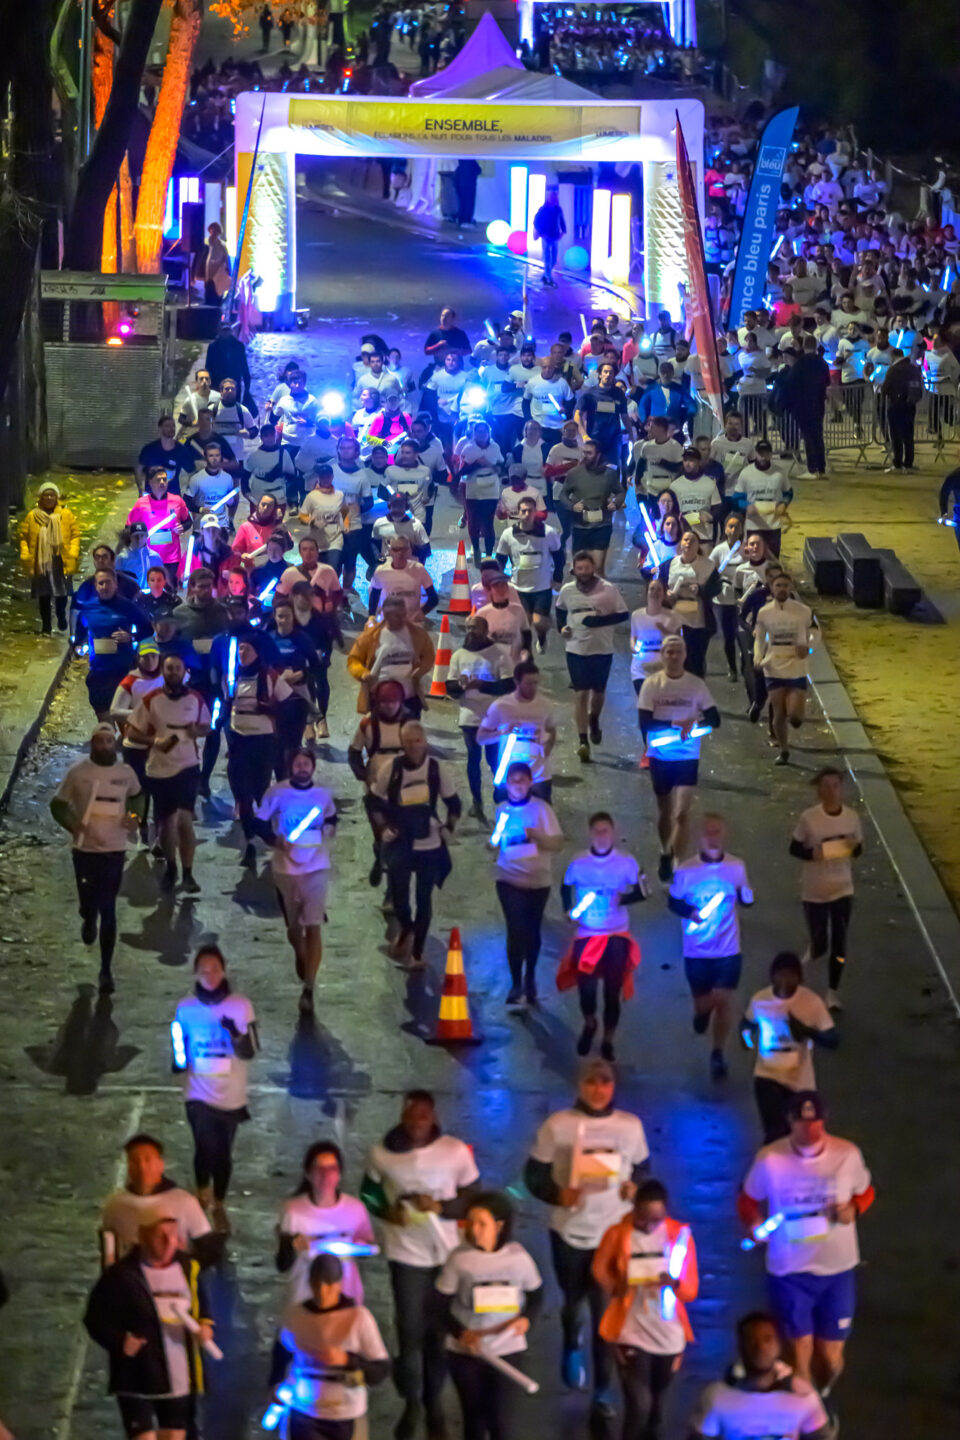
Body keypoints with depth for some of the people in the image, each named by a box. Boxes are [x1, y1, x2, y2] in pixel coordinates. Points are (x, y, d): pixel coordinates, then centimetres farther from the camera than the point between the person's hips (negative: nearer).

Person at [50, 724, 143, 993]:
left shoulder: (126, 773, -1)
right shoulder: (78, 773, -7)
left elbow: (137, 795, 20)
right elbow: (58, 805, 1)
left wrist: (136, 815, 0)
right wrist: (72, 824, -17)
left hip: (115, 850, 1)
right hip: (85, 850, 0)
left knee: (108, 910, 0)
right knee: (89, 905, 4)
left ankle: (106, 971, 7)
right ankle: (89, 921, 45)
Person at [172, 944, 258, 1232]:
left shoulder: (241, 1006, -9)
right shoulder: (186, 1008, -5)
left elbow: (249, 1053, -10)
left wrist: (236, 1034, -31)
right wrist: (179, 1060, -12)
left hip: (230, 1096, 1)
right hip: (198, 1094, -1)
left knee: (223, 1154, 11)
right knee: (206, 1148, -14)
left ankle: (218, 1205, 33)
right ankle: (203, 1193, 14)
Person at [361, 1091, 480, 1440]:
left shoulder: (456, 1151, -9)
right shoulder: (381, 1154, -7)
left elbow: (474, 1199, -2)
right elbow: (367, 1193, 8)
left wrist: (441, 1207, -21)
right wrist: (385, 1212, -13)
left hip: (448, 1253, 1)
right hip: (407, 1254, -1)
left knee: (441, 1331, 9)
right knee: (410, 1331, -2)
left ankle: (434, 1402, 29)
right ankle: (412, 1404, 19)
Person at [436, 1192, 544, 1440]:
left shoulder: (519, 1257, -8)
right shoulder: (459, 1259, -11)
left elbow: (536, 1297, 5)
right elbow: (441, 1305, -6)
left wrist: (526, 1319, -16)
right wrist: (461, 1333, -23)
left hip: (507, 1351, 0)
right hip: (465, 1353, 0)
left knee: (502, 1418, -5)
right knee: (474, 1416, 12)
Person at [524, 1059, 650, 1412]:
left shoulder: (631, 1125, -3)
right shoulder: (557, 1125, -9)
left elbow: (642, 1167, 11)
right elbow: (534, 1174, -4)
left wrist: (635, 1185, -11)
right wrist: (557, 1194, -22)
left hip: (615, 1232, 0)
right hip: (569, 1231, 0)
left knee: (608, 1311, -1)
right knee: (573, 1301, 19)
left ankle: (604, 1390, 10)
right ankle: (573, 1344, 54)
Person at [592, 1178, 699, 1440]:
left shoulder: (680, 1234, -7)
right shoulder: (617, 1235, -11)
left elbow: (692, 1290, -4)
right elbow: (600, 1269, 8)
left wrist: (674, 1282, -26)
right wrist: (615, 1287, -9)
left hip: (669, 1336, 3)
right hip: (631, 1334, -2)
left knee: (656, 1406, 16)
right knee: (639, 1405, -13)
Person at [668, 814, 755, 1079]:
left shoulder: (736, 867, -6)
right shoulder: (685, 871, -10)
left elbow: (746, 900, 4)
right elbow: (673, 901, 2)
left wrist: (746, 895, -21)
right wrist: (690, 913, -19)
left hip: (728, 950, 0)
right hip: (696, 951, 0)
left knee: (723, 1000, -3)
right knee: (702, 1002, 10)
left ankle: (718, 1053, 16)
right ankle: (702, 1012, 49)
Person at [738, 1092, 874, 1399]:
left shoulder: (847, 1154, -11)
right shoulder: (769, 1159, -14)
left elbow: (866, 1192, 7)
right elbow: (748, 1200, 2)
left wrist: (853, 1209, -16)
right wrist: (754, 1221, -21)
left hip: (837, 1268, 1)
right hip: (788, 1270, -1)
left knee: (830, 1356, 9)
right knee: (800, 1353, 4)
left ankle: (822, 1398, 43)